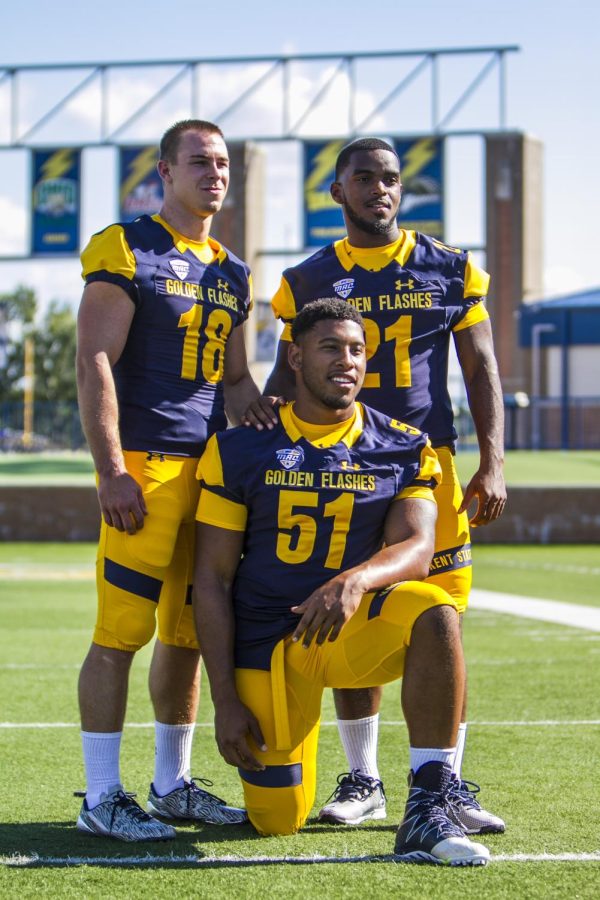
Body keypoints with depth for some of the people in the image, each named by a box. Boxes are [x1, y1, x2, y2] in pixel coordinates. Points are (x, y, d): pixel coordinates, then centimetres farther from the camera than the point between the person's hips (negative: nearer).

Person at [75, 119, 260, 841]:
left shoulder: (231, 273, 18)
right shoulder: (125, 249, -4)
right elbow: (94, 364, -10)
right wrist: (112, 472, -16)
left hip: (213, 465, 7)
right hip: (144, 464, -7)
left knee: (188, 630, 11)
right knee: (122, 631, -7)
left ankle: (172, 783, 21)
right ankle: (101, 796, -3)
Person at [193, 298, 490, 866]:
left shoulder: (403, 449, 1)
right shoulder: (240, 449, -2)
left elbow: (415, 548, -14)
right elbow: (212, 579, -2)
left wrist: (356, 579, -38)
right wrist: (224, 700, -8)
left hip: (351, 627, 0)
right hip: (265, 642, 0)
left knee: (434, 614, -33)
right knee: (278, 821, -2)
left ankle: (427, 810, -31)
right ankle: (268, 758, 36)